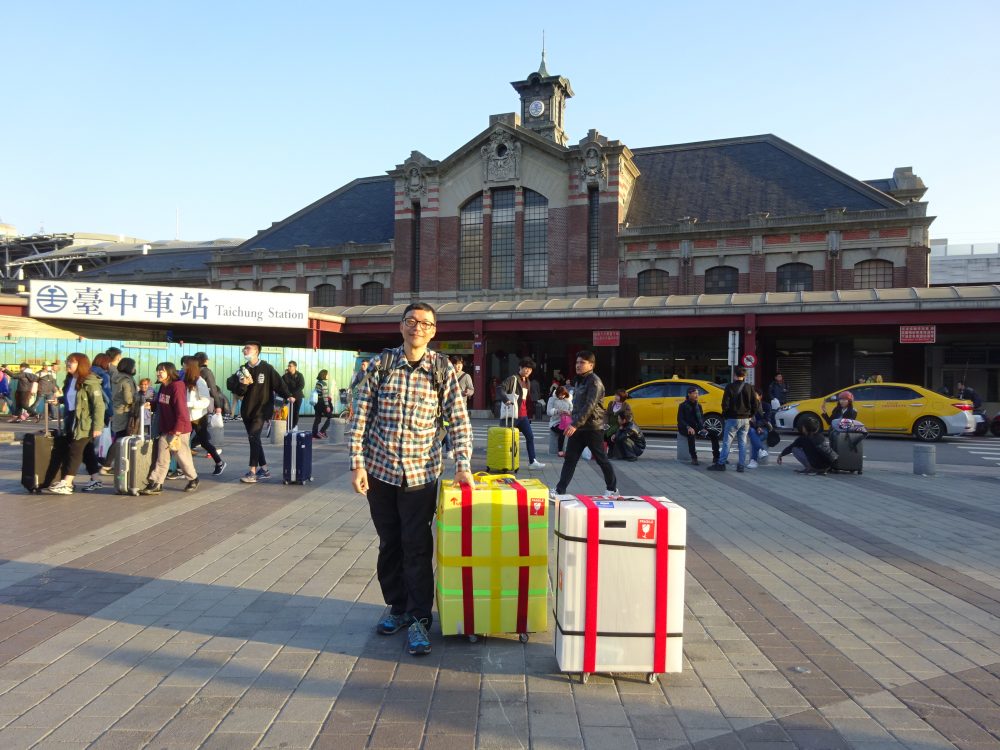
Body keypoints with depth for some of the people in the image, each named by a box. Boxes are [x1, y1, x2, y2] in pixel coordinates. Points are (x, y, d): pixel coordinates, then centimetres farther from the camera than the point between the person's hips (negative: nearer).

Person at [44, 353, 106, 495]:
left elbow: (99, 405, -17)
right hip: (72, 420, 9)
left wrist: (97, 426, -21)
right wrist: (66, 422, 17)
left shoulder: (90, 382, -14)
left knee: (75, 451, -9)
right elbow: (69, 401, 19)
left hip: (85, 423, -9)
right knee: (86, 451, 13)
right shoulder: (70, 380, 13)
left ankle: (66, 484, -9)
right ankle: (95, 480, 21)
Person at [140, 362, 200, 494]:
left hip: (179, 430, -8)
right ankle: (155, 484, 9)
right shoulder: (163, 387, 9)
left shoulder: (177, 387, -18)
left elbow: (181, 411, -21)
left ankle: (193, 479, 25)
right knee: (161, 458, 7)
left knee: (182, 456, 6)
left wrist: (177, 432, -23)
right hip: (165, 429, 8)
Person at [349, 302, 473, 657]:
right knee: (389, 544, 13)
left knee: (417, 547, -1)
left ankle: (418, 619, 11)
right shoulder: (381, 364, -1)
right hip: (380, 470, 2)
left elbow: (459, 420, -2)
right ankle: (396, 607, 31)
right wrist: (358, 463, -5)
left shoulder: (443, 370, -2)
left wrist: (463, 464, -12)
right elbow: (361, 417, 0)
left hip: (421, 473, -1)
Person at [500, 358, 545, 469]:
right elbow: (502, 390, -22)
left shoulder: (527, 382, 15)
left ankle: (532, 462, 10)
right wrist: (507, 400, -38)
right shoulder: (513, 379, -8)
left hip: (523, 415, 8)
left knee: (530, 436, 6)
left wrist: (529, 414, 19)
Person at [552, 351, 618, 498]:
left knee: (601, 459, 5)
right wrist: (574, 423, 15)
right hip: (578, 427, 8)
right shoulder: (579, 381, 13)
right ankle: (559, 491, 3)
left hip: (593, 428, -8)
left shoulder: (594, 382, -14)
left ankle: (613, 489, 20)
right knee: (570, 459, 3)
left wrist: (575, 424, -30)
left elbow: (589, 406, -24)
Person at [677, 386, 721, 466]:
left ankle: (716, 457, -8)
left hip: (697, 428, 6)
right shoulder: (683, 405, -3)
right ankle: (694, 458, -38)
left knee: (714, 434, -11)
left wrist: (702, 428, -5)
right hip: (685, 428, -6)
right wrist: (688, 427, -28)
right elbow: (680, 419, -11)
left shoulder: (698, 406, 14)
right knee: (691, 434, -41)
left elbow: (701, 418, 15)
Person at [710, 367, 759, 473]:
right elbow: (755, 404, 3)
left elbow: (725, 404, -12)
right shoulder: (749, 387, 3)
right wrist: (750, 414, 15)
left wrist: (725, 414, 4)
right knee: (743, 443, 9)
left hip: (733, 419, -4)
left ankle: (721, 463, 1)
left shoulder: (730, 387, -10)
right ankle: (741, 466, 10)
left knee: (727, 442, 0)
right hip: (746, 419, 4)